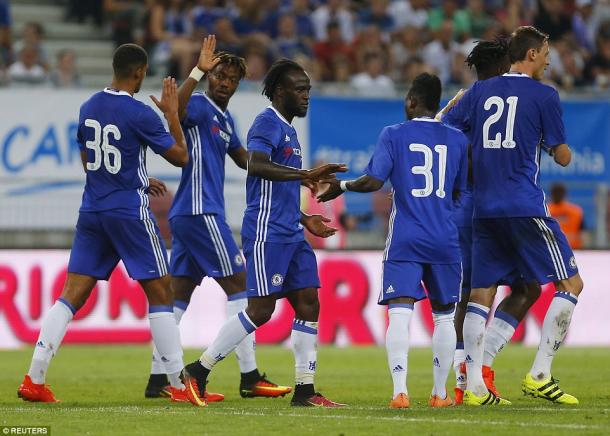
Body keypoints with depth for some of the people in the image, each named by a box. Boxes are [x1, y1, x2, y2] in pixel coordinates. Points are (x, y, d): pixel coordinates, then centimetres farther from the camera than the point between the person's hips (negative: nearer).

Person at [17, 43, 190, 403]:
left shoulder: (89, 107, 8)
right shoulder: (140, 114, -13)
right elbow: (180, 157, -6)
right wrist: (172, 113, 5)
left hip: (92, 211, 6)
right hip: (130, 212, -6)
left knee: (72, 295, 4)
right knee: (160, 293, 3)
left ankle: (34, 379, -4)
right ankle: (180, 385, 3)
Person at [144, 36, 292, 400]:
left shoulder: (226, 120, 20)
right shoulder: (200, 105, -8)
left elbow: (245, 160, 30)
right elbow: (175, 110, -32)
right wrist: (198, 71, -41)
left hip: (187, 215, 10)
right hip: (200, 210, -10)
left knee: (180, 293, 7)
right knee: (237, 283, -8)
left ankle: (158, 379, 7)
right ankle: (250, 377, -8)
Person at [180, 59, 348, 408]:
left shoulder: (288, 130, 20)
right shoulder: (268, 124, -9)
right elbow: (256, 165, -29)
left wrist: (305, 219, 23)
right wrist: (306, 175, -34)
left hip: (291, 235, 10)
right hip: (266, 233, -10)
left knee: (309, 304, 3)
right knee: (261, 309, -9)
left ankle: (305, 390, 6)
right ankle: (199, 371, 1)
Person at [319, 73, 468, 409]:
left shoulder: (394, 135, -1)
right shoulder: (457, 139, 8)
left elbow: (374, 181, -9)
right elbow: (458, 193, 15)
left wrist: (342, 186, 8)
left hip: (404, 240, -3)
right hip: (445, 239, 3)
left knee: (399, 313, -10)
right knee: (444, 316, 15)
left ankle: (400, 391, -25)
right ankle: (439, 393, 18)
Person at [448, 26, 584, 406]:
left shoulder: (479, 92, 11)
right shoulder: (544, 95, -2)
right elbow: (563, 157, 1)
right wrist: (561, 148, 24)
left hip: (484, 208, 6)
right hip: (525, 207, -6)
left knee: (481, 293, 8)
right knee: (571, 283, 2)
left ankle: (474, 386, 0)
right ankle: (540, 375, -7)